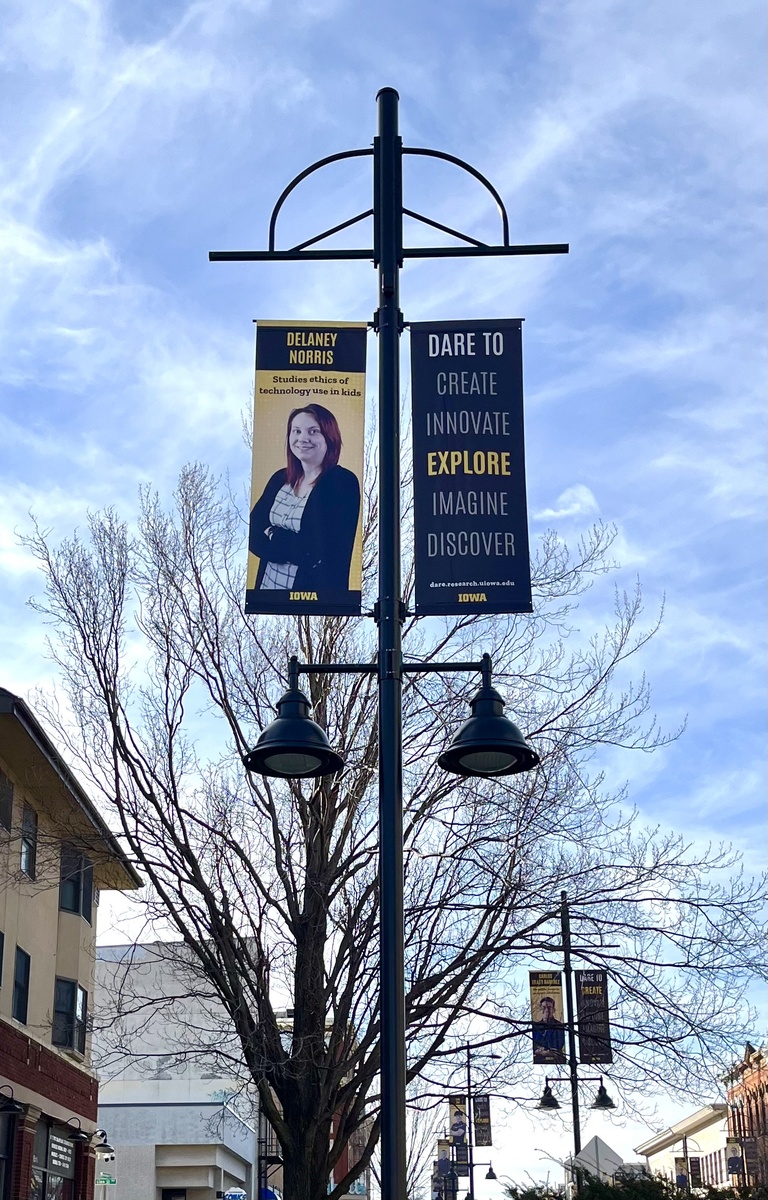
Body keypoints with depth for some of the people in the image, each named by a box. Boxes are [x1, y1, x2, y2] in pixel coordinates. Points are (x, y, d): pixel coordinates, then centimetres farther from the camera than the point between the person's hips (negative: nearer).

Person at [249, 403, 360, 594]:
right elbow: (254, 533, -2)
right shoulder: (280, 478, 6)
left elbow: (327, 551, -21)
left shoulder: (343, 482, -13)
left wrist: (276, 539, -10)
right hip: (268, 585, 6)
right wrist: (294, 543, -18)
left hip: (312, 590, -6)